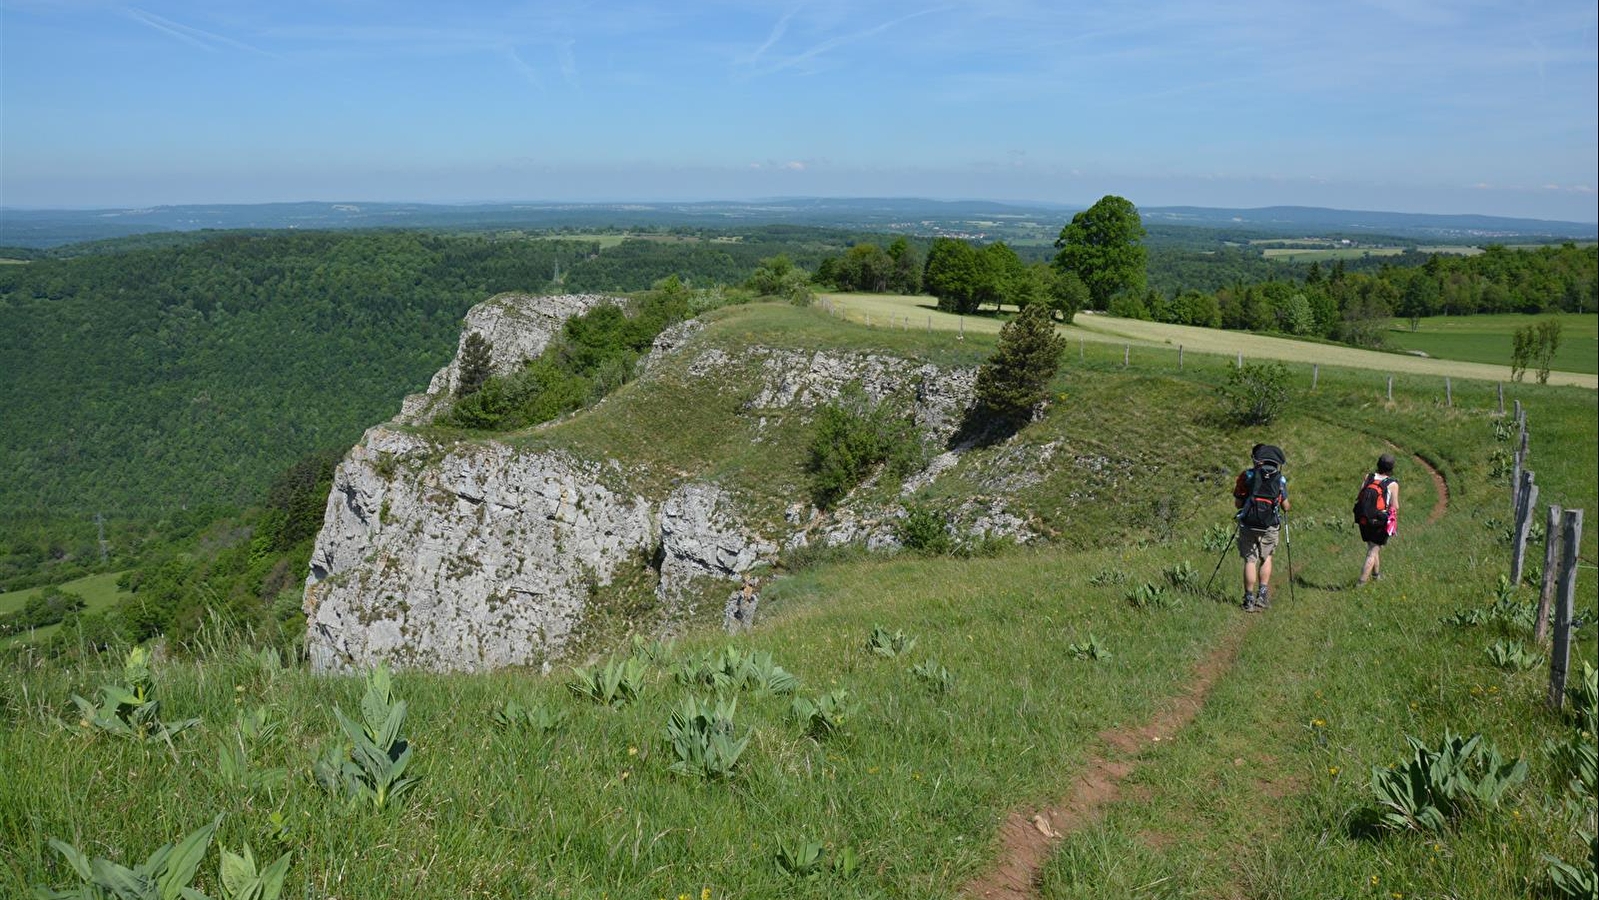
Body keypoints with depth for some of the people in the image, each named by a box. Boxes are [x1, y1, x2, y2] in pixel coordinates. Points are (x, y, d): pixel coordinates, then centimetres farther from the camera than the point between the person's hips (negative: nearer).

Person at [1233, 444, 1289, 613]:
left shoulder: (1246, 475, 0)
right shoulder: (1280, 479, 4)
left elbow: (1237, 503, 0)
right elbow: (1285, 506, 9)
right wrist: (1286, 508, 32)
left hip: (1248, 524, -1)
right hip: (1269, 527, 1)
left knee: (1250, 561, 6)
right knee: (1266, 558, 20)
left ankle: (1249, 600, 5)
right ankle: (1262, 595, 11)